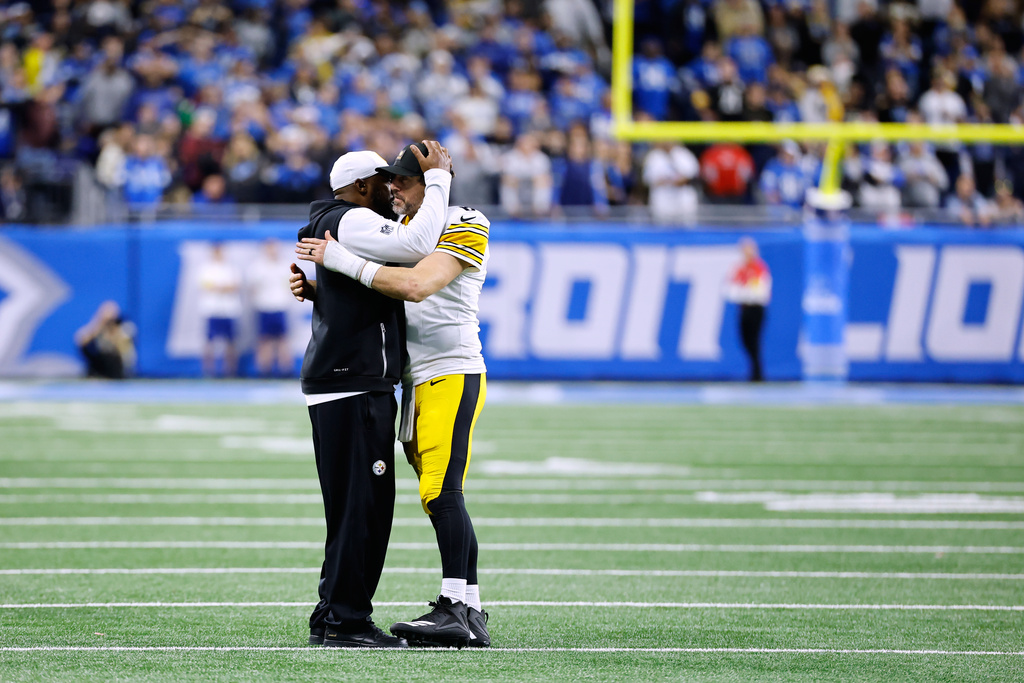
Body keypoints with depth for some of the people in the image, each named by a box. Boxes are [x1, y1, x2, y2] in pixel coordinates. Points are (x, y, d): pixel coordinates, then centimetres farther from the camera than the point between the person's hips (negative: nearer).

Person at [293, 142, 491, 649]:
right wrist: (314, 289, 3)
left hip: (451, 376, -9)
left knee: (442, 492, -18)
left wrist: (341, 260, -21)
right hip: (417, 380, 9)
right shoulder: (403, 227, 17)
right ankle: (471, 617, 7)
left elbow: (415, 286, -24)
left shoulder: (463, 229, -10)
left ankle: (454, 608, -23)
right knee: (441, 499, 6)